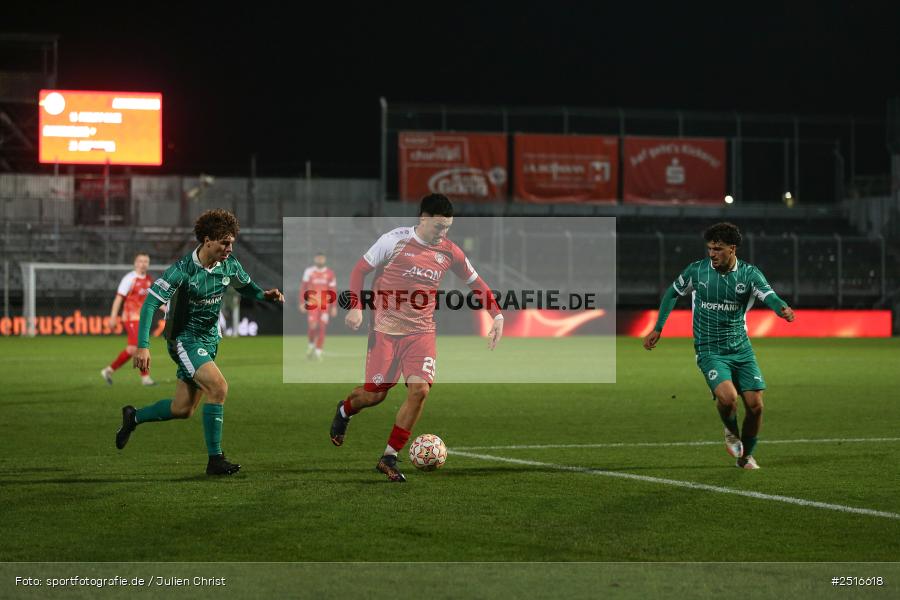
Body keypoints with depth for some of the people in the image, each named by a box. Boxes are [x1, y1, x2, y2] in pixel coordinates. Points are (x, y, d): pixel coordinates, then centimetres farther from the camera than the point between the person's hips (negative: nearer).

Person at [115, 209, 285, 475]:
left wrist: (264, 295, -4)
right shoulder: (183, 270, -22)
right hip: (184, 338, -7)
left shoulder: (229, 266, -2)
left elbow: (246, 286, 19)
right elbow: (151, 302, -22)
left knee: (183, 409, 9)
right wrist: (142, 346, -28)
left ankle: (133, 417, 35)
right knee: (218, 387, -25)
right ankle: (215, 460, -18)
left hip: (210, 339, 7)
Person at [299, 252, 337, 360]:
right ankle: (311, 344, 17)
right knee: (312, 326, -11)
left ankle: (318, 352, 5)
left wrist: (334, 307, 5)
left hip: (325, 305, 1)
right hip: (312, 304, -1)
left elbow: (333, 291, 7)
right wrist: (302, 303, -5)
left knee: (322, 328, -4)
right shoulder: (309, 271, 0)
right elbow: (303, 287, 1)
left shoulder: (330, 273, 4)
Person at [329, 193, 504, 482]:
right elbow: (360, 269, 0)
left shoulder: (449, 252, 3)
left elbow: (476, 283, 15)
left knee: (420, 390, -16)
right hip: (385, 329, -3)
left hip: (421, 332, 3)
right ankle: (344, 410, 38)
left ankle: (389, 458, -5)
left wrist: (497, 315, 5)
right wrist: (356, 306, -11)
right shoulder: (395, 240, -8)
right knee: (375, 394, -1)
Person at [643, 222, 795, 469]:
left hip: (741, 349, 2)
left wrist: (783, 309, -46)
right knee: (727, 396, -26)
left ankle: (746, 456, 21)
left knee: (755, 404, -4)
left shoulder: (749, 273, -6)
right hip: (710, 351, -2)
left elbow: (769, 296, -22)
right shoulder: (697, 270, -5)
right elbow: (672, 293, 12)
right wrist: (657, 328, 11)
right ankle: (731, 432, 9)